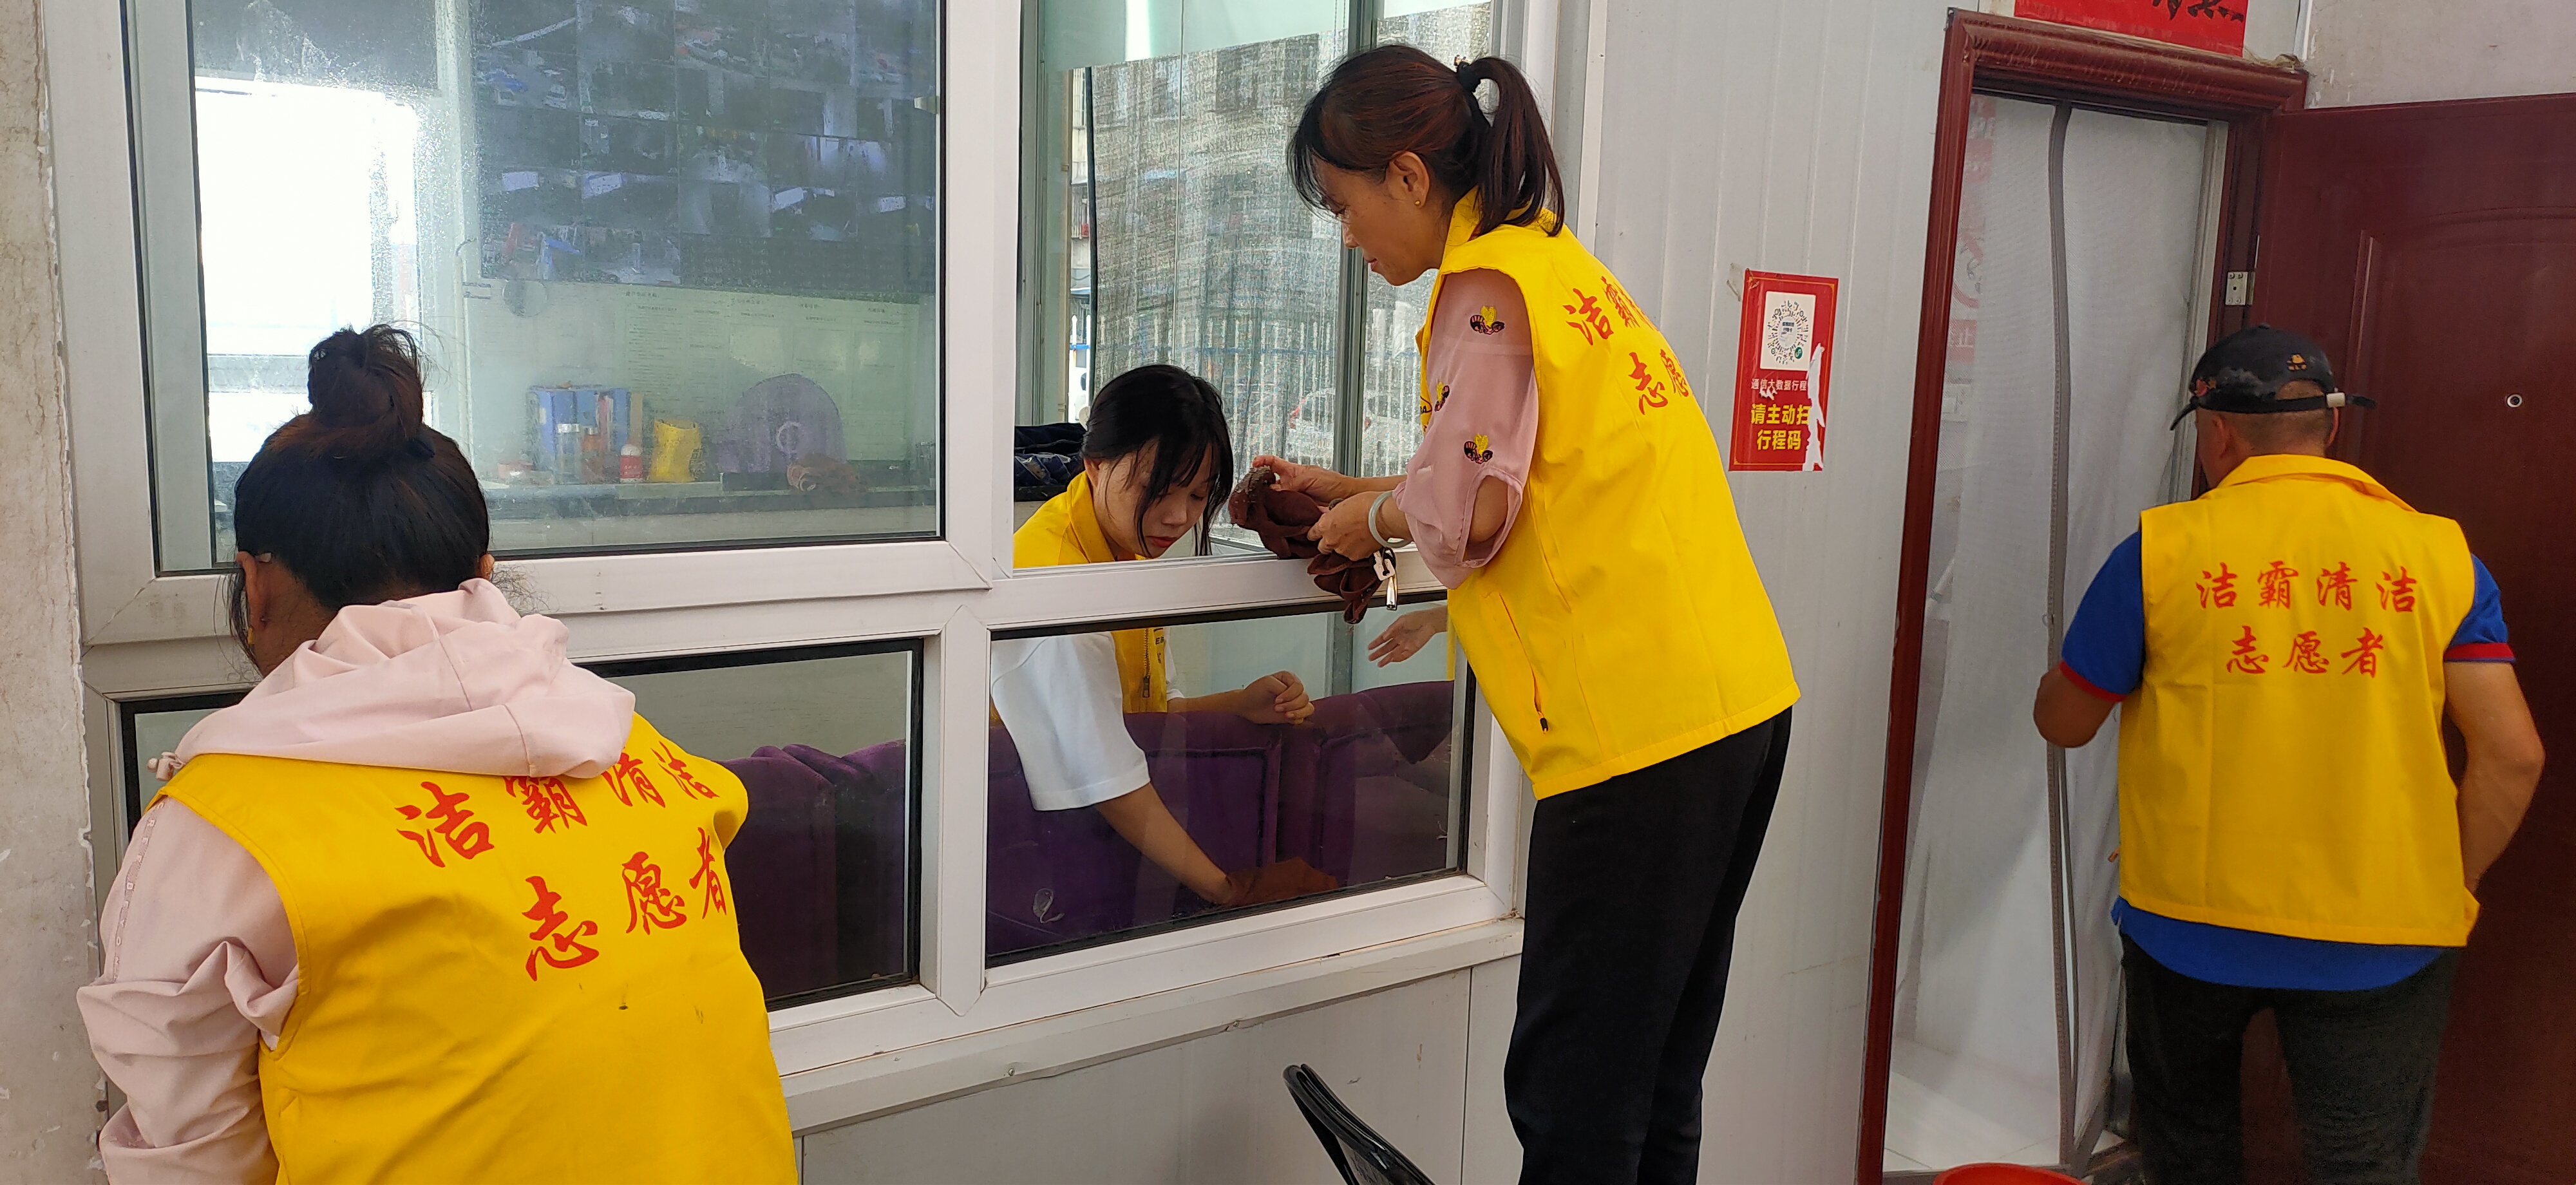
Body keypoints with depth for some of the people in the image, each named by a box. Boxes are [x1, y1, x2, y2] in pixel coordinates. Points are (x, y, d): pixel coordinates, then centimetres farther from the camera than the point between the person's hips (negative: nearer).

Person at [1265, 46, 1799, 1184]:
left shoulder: (1486, 285, -10)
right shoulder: (1554, 258, 19)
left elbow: (1467, 514, -20)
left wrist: (1374, 514, 0)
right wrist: (1357, 491, 24)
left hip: (1639, 728, -10)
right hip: (1738, 701, 10)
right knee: (1651, 1085, 19)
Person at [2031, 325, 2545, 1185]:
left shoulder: (2161, 549, -8)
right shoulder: (2438, 553, -2)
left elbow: (2064, 723, 1)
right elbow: (2511, 755, -6)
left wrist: (2073, 671, 22)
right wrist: (2446, 890, 7)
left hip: (2191, 921, -1)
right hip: (2383, 937, 1)